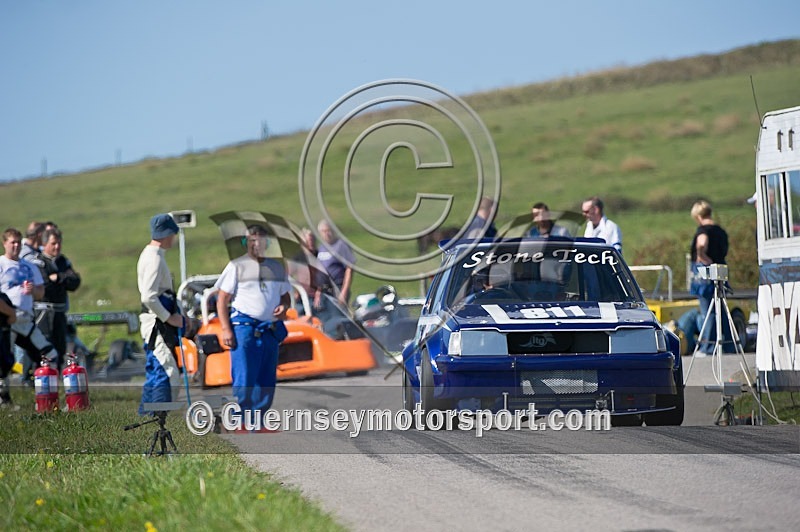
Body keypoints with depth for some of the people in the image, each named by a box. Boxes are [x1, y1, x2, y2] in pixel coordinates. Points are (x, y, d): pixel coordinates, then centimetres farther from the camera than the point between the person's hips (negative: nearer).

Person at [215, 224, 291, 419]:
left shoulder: (277, 267, 18)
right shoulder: (237, 266, 4)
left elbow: (286, 296, 25)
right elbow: (222, 299, 0)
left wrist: (284, 307, 0)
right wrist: (225, 329, -10)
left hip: (271, 329, 5)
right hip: (244, 328, -5)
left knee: (267, 382, 6)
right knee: (244, 381, -8)